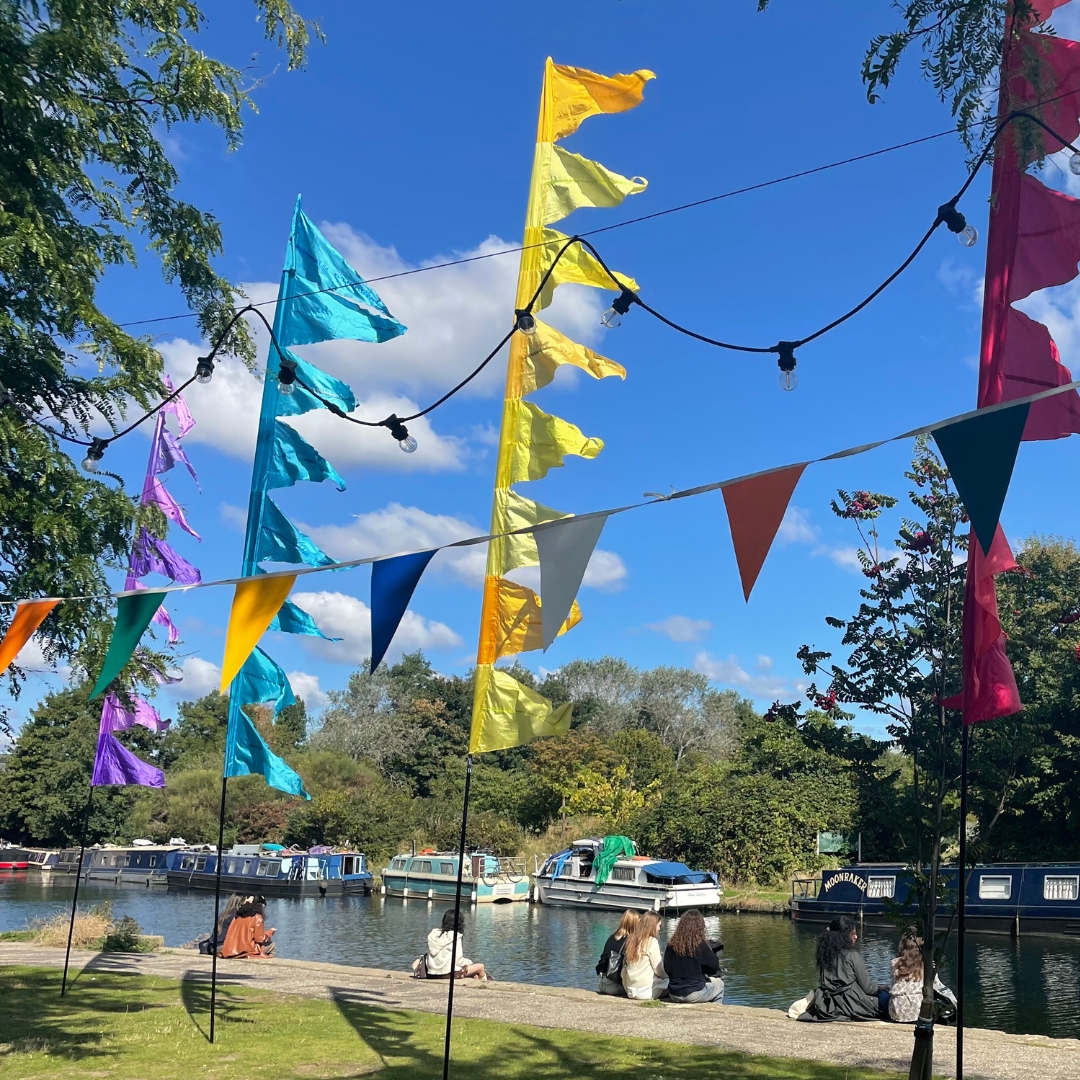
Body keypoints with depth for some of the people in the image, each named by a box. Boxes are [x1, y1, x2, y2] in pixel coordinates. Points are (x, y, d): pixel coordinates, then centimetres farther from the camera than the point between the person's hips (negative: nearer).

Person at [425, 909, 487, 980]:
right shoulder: (455, 936, -13)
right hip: (448, 974, -7)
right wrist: (470, 963, 7)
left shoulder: (433, 934, 4)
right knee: (480, 967, 14)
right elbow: (458, 960, -15)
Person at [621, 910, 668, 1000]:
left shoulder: (630, 940, 8)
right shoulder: (652, 942, -11)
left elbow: (625, 967, 12)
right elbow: (659, 970, -7)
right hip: (646, 992, -7)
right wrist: (667, 975, 13)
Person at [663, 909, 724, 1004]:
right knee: (719, 983, 21)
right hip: (694, 994, -5)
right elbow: (714, 966, -3)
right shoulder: (700, 944, -13)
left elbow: (667, 969, 5)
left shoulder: (672, 944, -3)